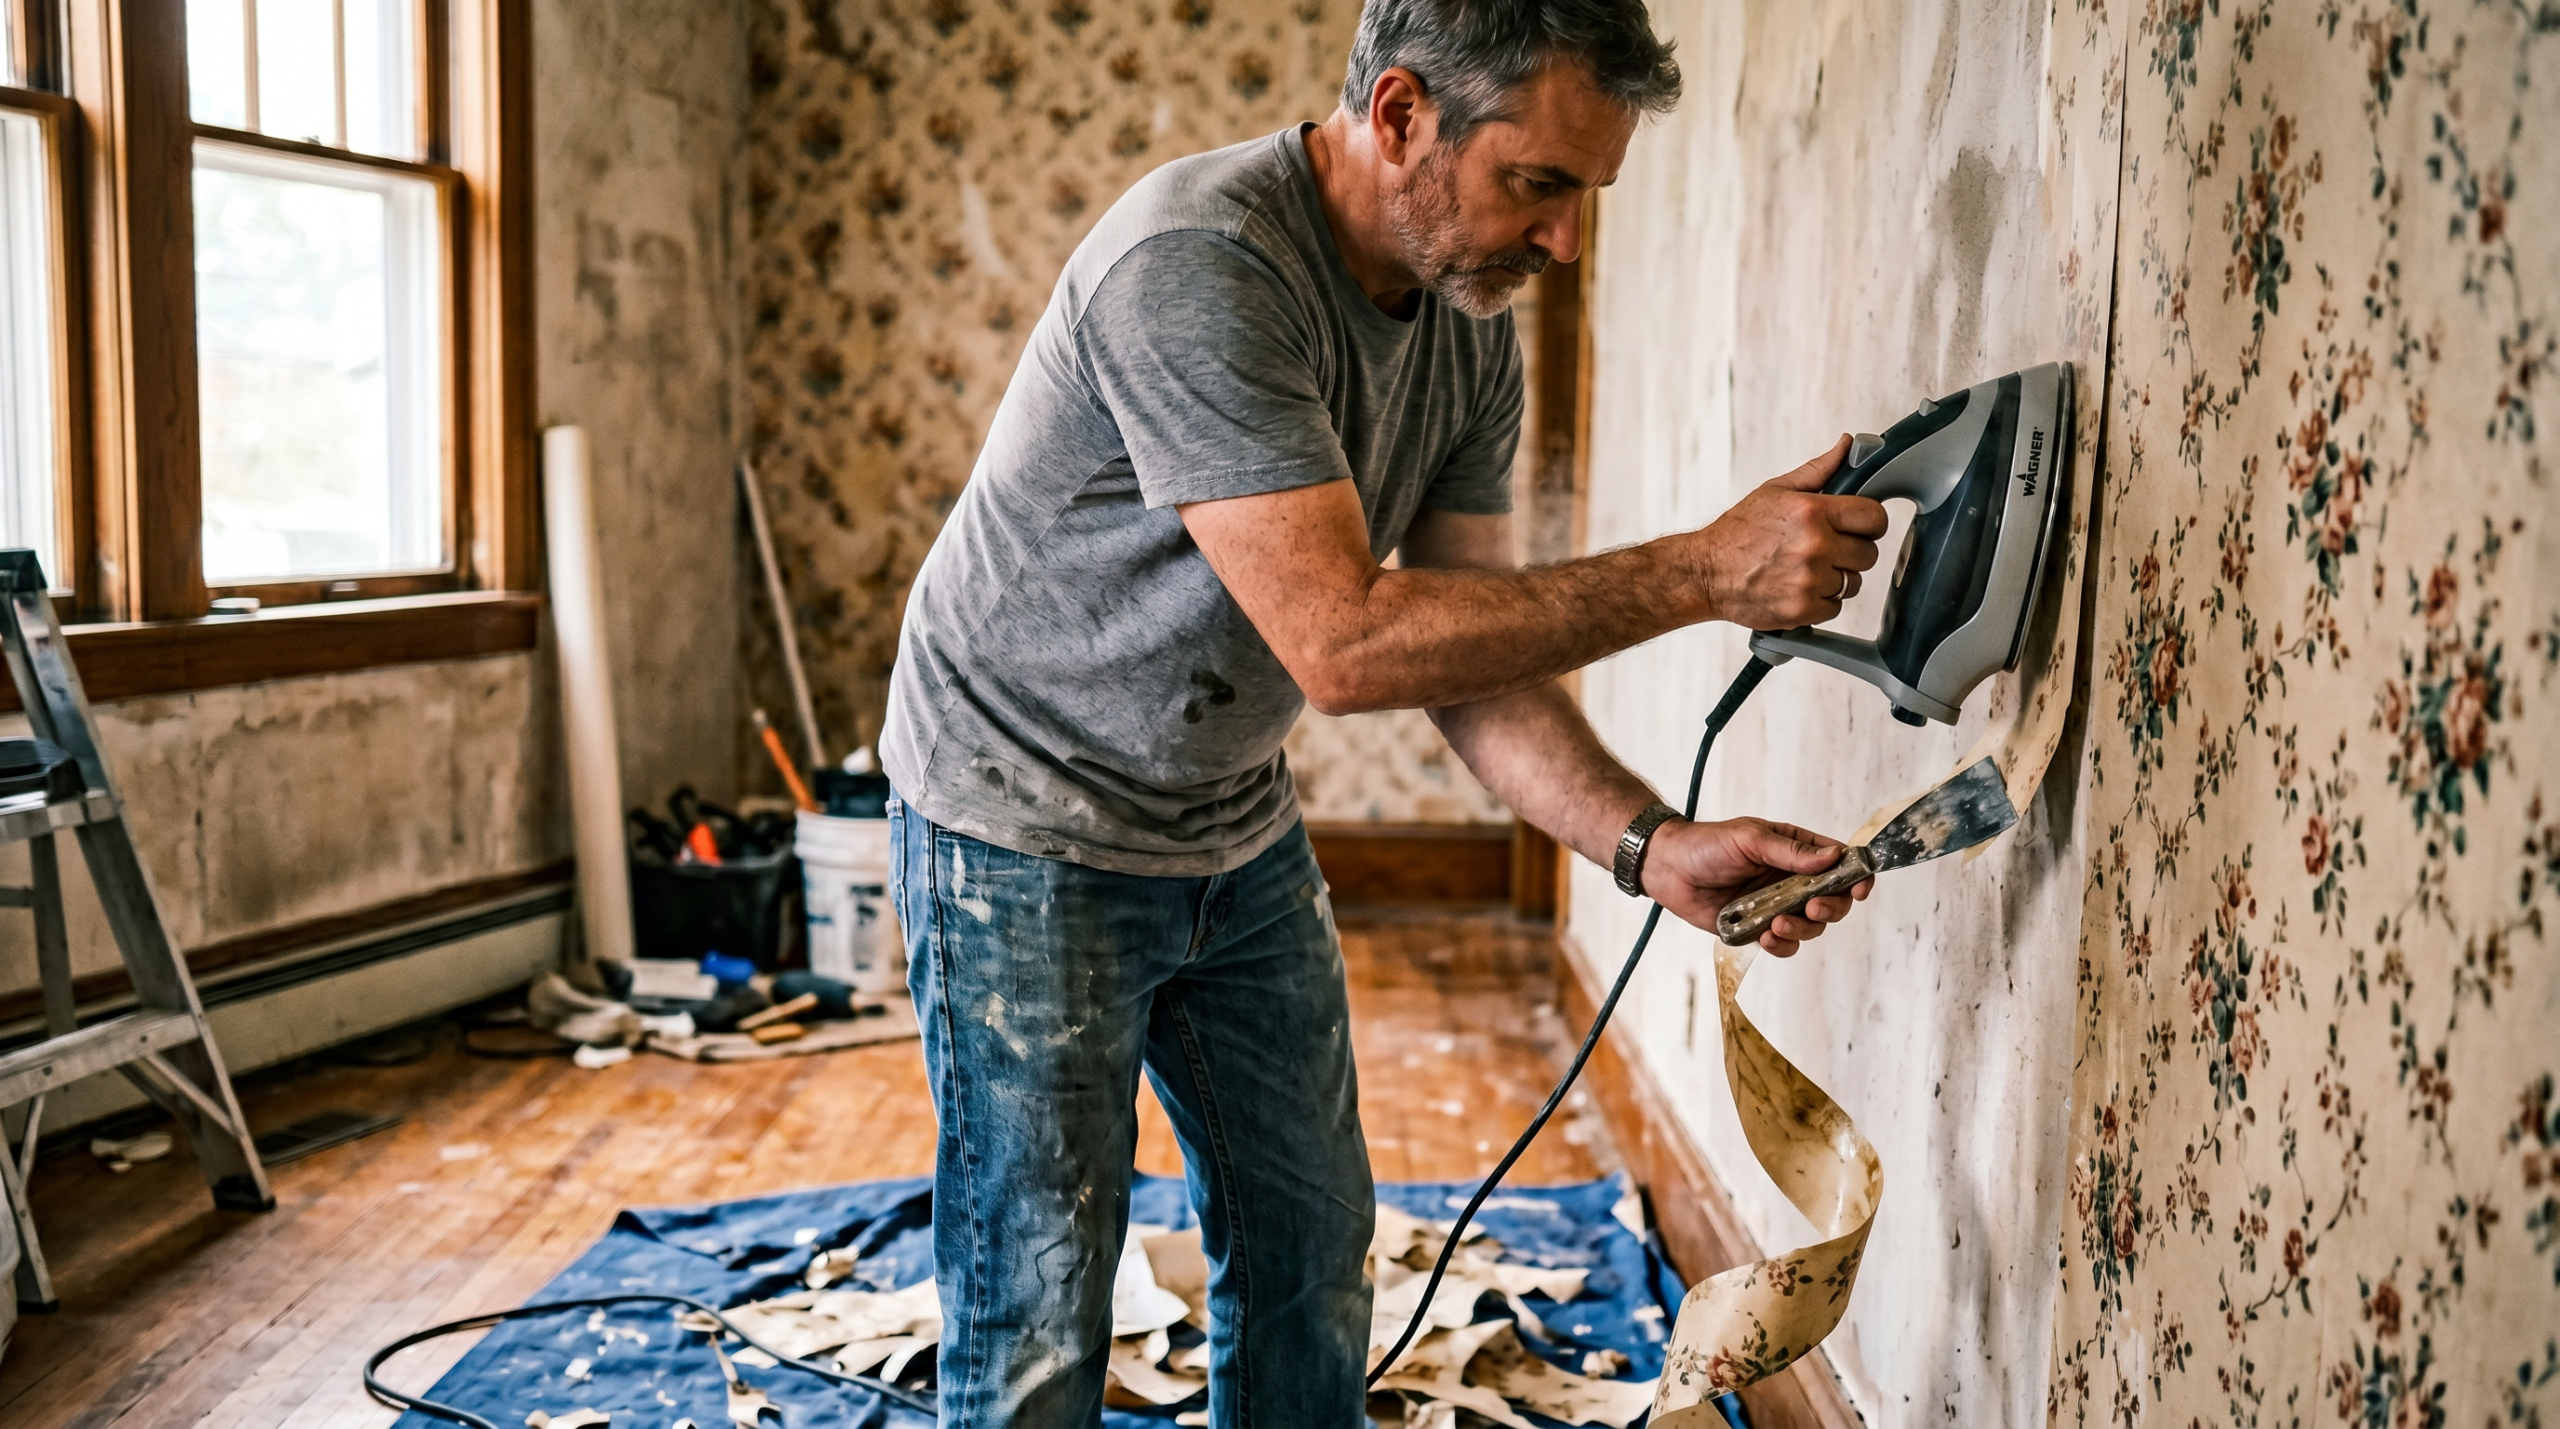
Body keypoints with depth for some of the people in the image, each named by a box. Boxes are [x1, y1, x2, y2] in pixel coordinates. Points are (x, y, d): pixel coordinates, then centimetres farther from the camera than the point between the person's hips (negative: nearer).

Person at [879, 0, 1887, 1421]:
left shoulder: (1473, 327, -3)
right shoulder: (1195, 266, -29)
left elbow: (1474, 646, -2)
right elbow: (1342, 644, -34)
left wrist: (1648, 843, -18)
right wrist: (1706, 572, -31)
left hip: (1239, 832, 8)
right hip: (1029, 834, -7)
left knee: (1311, 1252, 14)